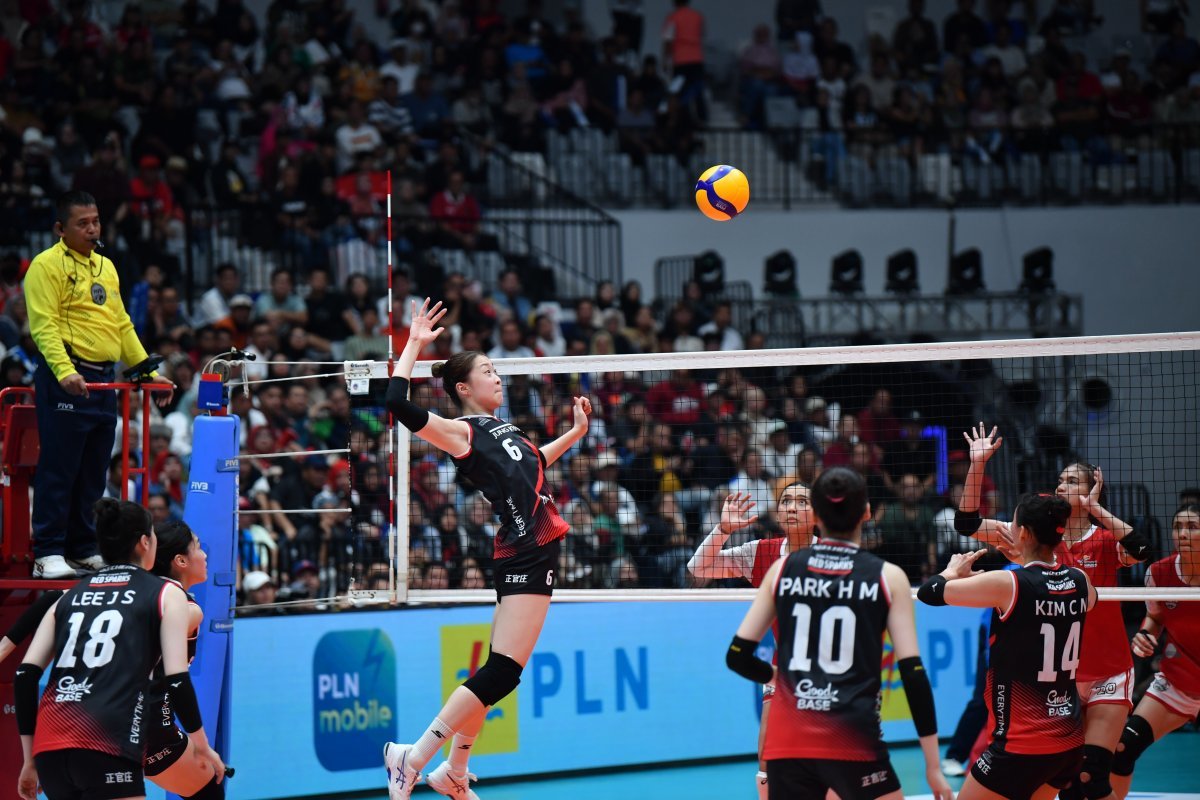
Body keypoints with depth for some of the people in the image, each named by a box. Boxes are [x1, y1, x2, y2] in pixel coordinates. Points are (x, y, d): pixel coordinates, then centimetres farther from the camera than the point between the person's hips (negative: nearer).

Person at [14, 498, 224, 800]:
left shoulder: (69, 597, 22)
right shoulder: (166, 594, 10)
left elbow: (25, 675, 12)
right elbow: (176, 681, 1)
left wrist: (30, 760, 17)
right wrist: (201, 745, 15)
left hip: (49, 746, 6)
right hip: (106, 749, -6)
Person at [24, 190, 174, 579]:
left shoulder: (105, 267, 20)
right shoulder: (47, 265, -5)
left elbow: (122, 325, 25)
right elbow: (43, 326, -14)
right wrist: (64, 370, -27)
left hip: (104, 381, 7)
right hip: (66, 380, -7)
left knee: (93, 473, 9)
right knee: (59, 470, -7)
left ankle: (83, 550, 16)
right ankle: (48, 555, -4)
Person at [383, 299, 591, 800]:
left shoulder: (500, 429, 17)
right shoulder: (461, 432, -8)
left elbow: (535, 463, 38)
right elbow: (399, 405, -22)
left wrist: (576, 432, 34)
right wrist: (414, 345, -15)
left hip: (539, 552, 9)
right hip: (522, 556, -9)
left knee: (498, 673, 13)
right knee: (502, 672, -14)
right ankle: (411, 759, -13)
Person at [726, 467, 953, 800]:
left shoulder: (783, 569, 7)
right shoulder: (887, 577, 1)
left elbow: (737, 657, 10)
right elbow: (913, 673, -3)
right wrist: (933, 766, 1)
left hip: (786, 742, 3)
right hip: (853, 744, -3)